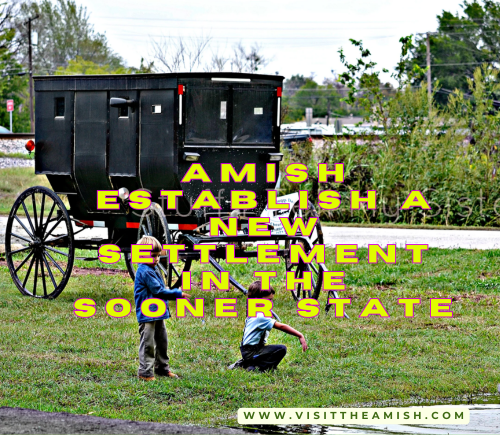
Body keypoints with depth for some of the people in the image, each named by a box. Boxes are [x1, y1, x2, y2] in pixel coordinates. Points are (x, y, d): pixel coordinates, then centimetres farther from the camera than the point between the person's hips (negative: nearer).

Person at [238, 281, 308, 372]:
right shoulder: (260, 317, -22)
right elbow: (281, 326, -25)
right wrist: (300, 336, -26)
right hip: (251, 352, -10)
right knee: (281, 349, -23)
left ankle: (244, 363, 19)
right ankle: (258, 368, -14)